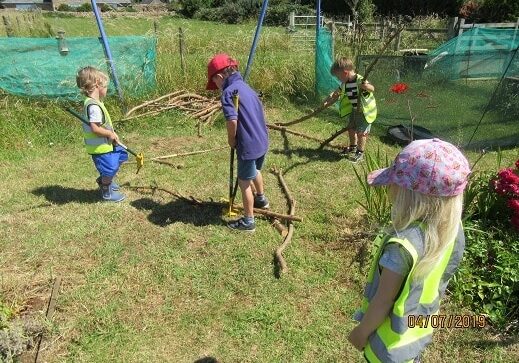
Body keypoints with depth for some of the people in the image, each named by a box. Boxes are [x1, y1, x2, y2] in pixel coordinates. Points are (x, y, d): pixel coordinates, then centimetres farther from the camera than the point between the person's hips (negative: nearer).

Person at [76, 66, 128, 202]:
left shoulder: (94, 102, 7)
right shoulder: (93, 106, -26)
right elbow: (95, 129, -32)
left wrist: (111, 133, 3)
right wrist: (110, 134, -18)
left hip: (106, 143, 10)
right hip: (100, 147, -10)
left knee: (121, 155, 24)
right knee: (110, 168, 3)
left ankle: (104, 179, 40)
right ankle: (107, 193, 28)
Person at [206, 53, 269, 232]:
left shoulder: (228, 92, -17)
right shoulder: (246, 87, 10)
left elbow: (232, 120, -31)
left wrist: (231, 138, -12)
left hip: (248, 145, -9)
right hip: (262, 140, 9)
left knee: (244, 182, 6)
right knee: (255, 171, 32)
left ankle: (248, 221, 18)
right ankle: (261, 199, 57)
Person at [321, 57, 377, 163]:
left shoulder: (360, 81, -27)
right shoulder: (345, 84, -3)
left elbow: (372, 89, -40)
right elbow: (336, 95, 7)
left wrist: (365, 85, -59)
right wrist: (327, 103, -3)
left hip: (366, 110, -8)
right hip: (355, 110, 8)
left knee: (361, 132, -3)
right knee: (351, 128, 19)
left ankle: (360, 152, 16)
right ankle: (353, 147, 41)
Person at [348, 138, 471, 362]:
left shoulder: (402, 246, -39)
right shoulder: (451, 229, -17)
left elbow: (382, 302, -27)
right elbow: (439, 280, -1)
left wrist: (361, 332, -9)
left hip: (393, 337, -6)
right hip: (421, 326, 6)